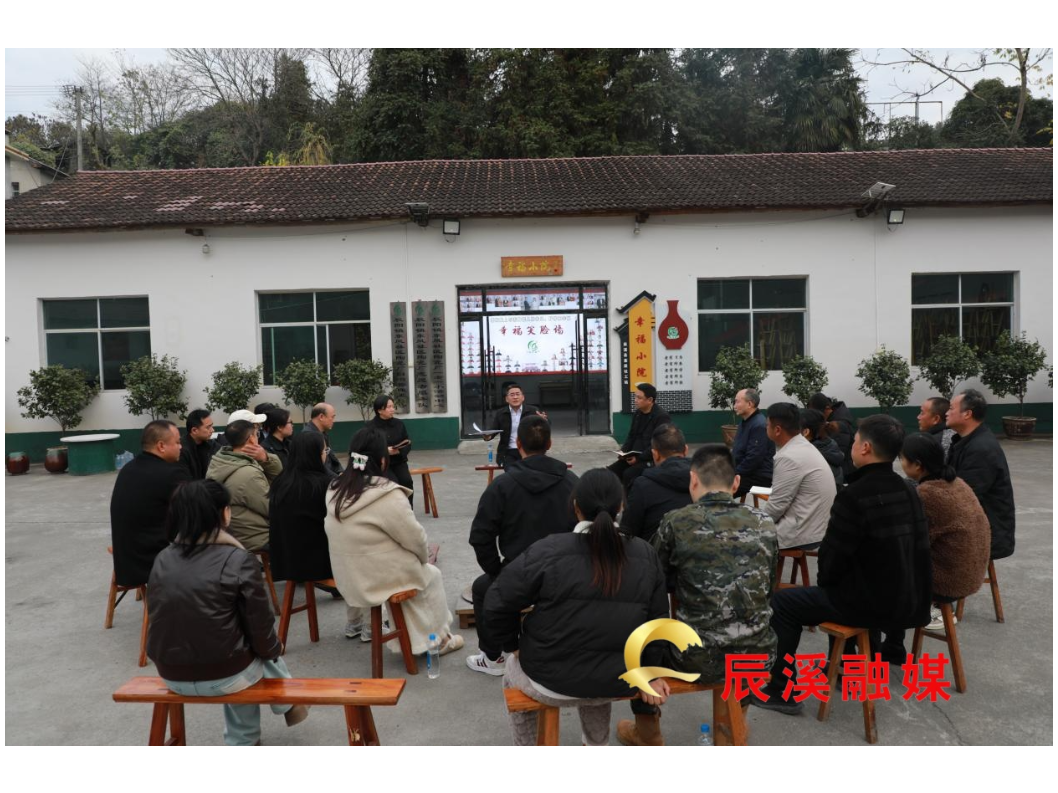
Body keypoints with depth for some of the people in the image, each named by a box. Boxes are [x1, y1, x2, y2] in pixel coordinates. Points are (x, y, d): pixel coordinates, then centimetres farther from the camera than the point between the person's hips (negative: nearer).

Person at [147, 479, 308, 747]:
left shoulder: (162, 560, -1)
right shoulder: (239, 561, -16)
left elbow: (158, 617, 9)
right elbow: (261, 629, -12)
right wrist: (274, 648, 11)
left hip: (171, 676, 5)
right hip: (224, 676, -4)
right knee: (265, 653, 26)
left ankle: (242, 738, 40)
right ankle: (288, 704, 46)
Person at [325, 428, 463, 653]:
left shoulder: (335, 489, -3)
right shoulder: (388, 495, -23)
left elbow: (355, 534, 8)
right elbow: (416, 539, -15)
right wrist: (424, 558, 7)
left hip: (347, 577, 6)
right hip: (379, 578, -6)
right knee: (430, 576, 18)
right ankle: (439, 639, 26)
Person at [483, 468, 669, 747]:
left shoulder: (549, 550, -18)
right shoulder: (646, 555, -7)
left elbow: (497, 604, -14)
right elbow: (658, 618, 0)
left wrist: (513, 646, 4)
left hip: (554, 680, -3)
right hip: (621, 680, 4)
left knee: (513, 674, 31)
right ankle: (597, 742, 49)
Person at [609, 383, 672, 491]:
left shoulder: (662, 417, -14)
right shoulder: (637, 413, 11)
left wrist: (639, 458, -23)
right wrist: (623, 451, -1)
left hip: (652, 459, -8)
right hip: (635, 456, 8)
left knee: (628, 474, -29)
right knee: (611, 471, -10)